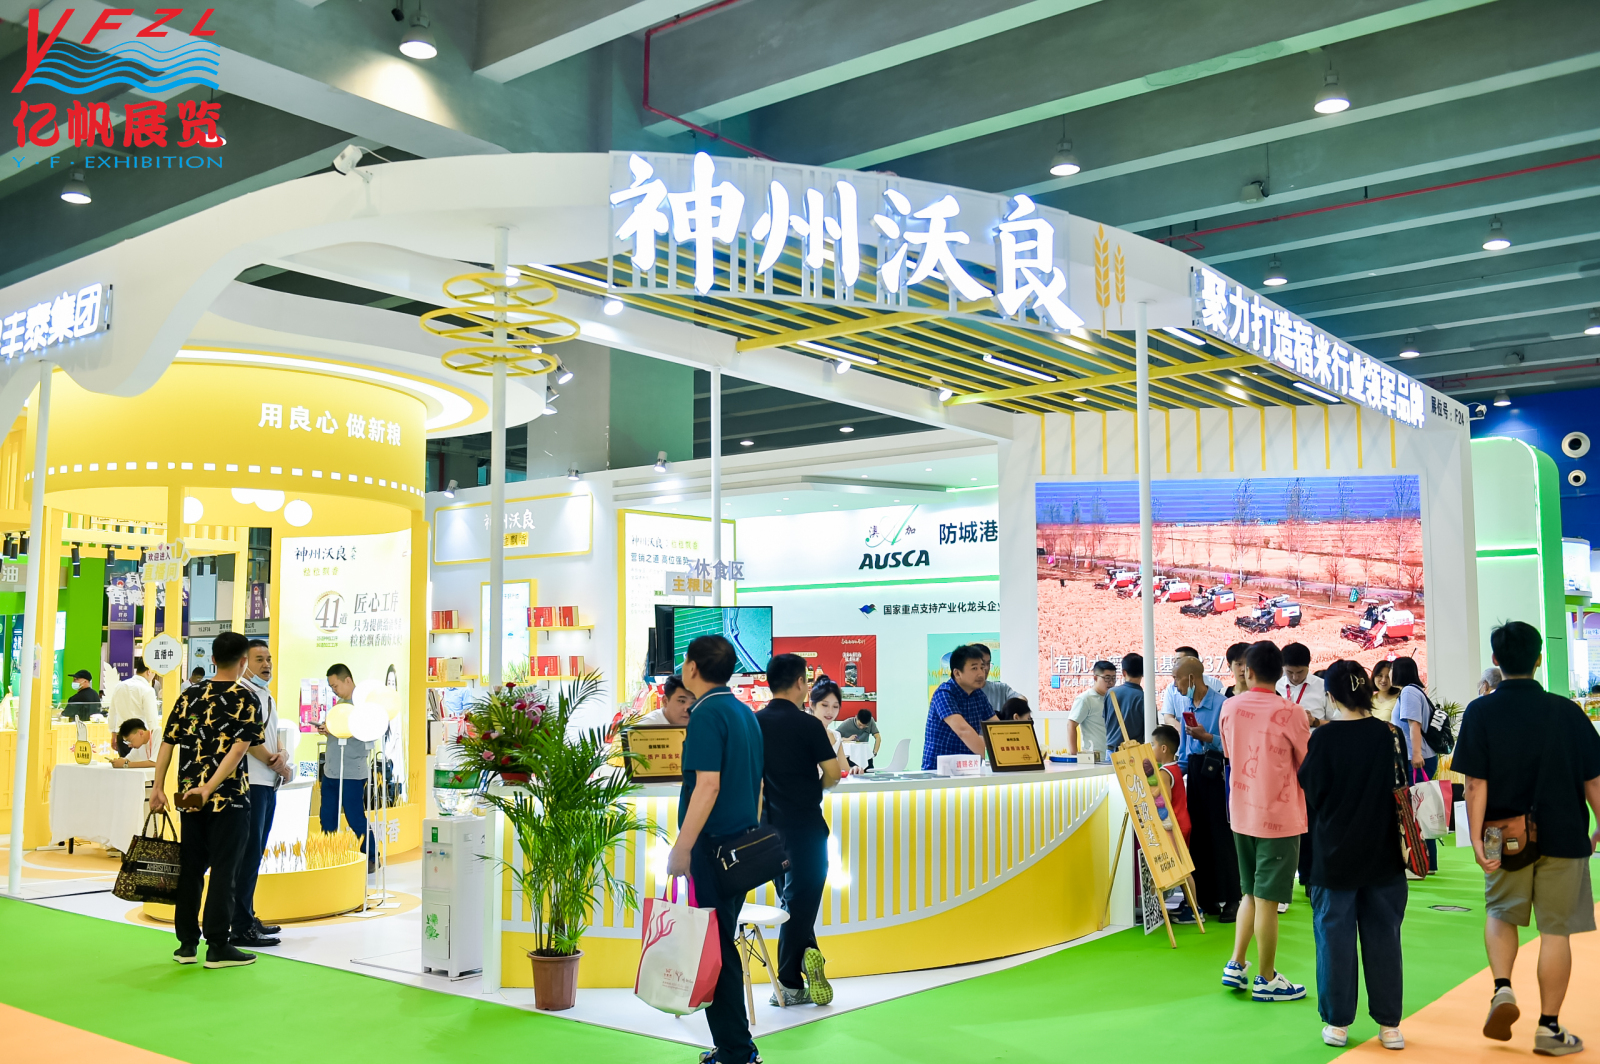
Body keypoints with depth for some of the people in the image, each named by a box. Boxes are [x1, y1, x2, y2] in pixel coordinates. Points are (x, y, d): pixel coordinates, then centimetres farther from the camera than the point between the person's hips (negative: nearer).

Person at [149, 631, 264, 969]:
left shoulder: (189, 695, 8)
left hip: (189, 798, 5)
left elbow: (167, 743, 5)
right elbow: (238, 750, -17)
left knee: (190, 868, 12)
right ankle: (218, 947, 3)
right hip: (228, 798, -5)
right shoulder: (244, 699, -7)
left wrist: (158, 787, 8)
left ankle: (187, 944, 18)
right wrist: (209, 788, -18)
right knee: (222, 870, 0)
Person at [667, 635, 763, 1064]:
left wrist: (682, 848, -21)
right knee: (723, 944, 16)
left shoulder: (707, 714, -14)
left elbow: (708, 786, -22)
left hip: (712, 847, -9)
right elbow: (757, 783, 18)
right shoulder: (746, 713, 13)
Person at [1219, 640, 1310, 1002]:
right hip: (1279, 817, -5)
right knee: (1267, 900, 2)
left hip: (1241, 814, 5)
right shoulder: (1289, 712, -15)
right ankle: (1266, 980, 12)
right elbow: (1308, 763, -4)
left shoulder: (1230, 707, 0)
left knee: (1250, 894, 19)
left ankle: (1235, 965, 17)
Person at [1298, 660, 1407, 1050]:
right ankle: (1389, 1025, 17)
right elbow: (1399, 789, 5)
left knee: (1335, 937, 7)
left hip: (1335, 854, -3)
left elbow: (1313, 792, -6)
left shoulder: (1323, 738, -14)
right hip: (1383, 854, 3)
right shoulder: (1387, 734, -5)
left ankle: (1337, 1024, 13)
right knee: (1382, 936, 11)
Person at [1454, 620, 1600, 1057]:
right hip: (1563, 836, 0)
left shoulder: (1480, 712, -7)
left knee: (1501, 913, 21)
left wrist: (1476, 839, -10)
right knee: (1555, 930, 8)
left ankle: (1502, 988, 1)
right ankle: (1549, 1028, 14)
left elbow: (1475, 783, -11)